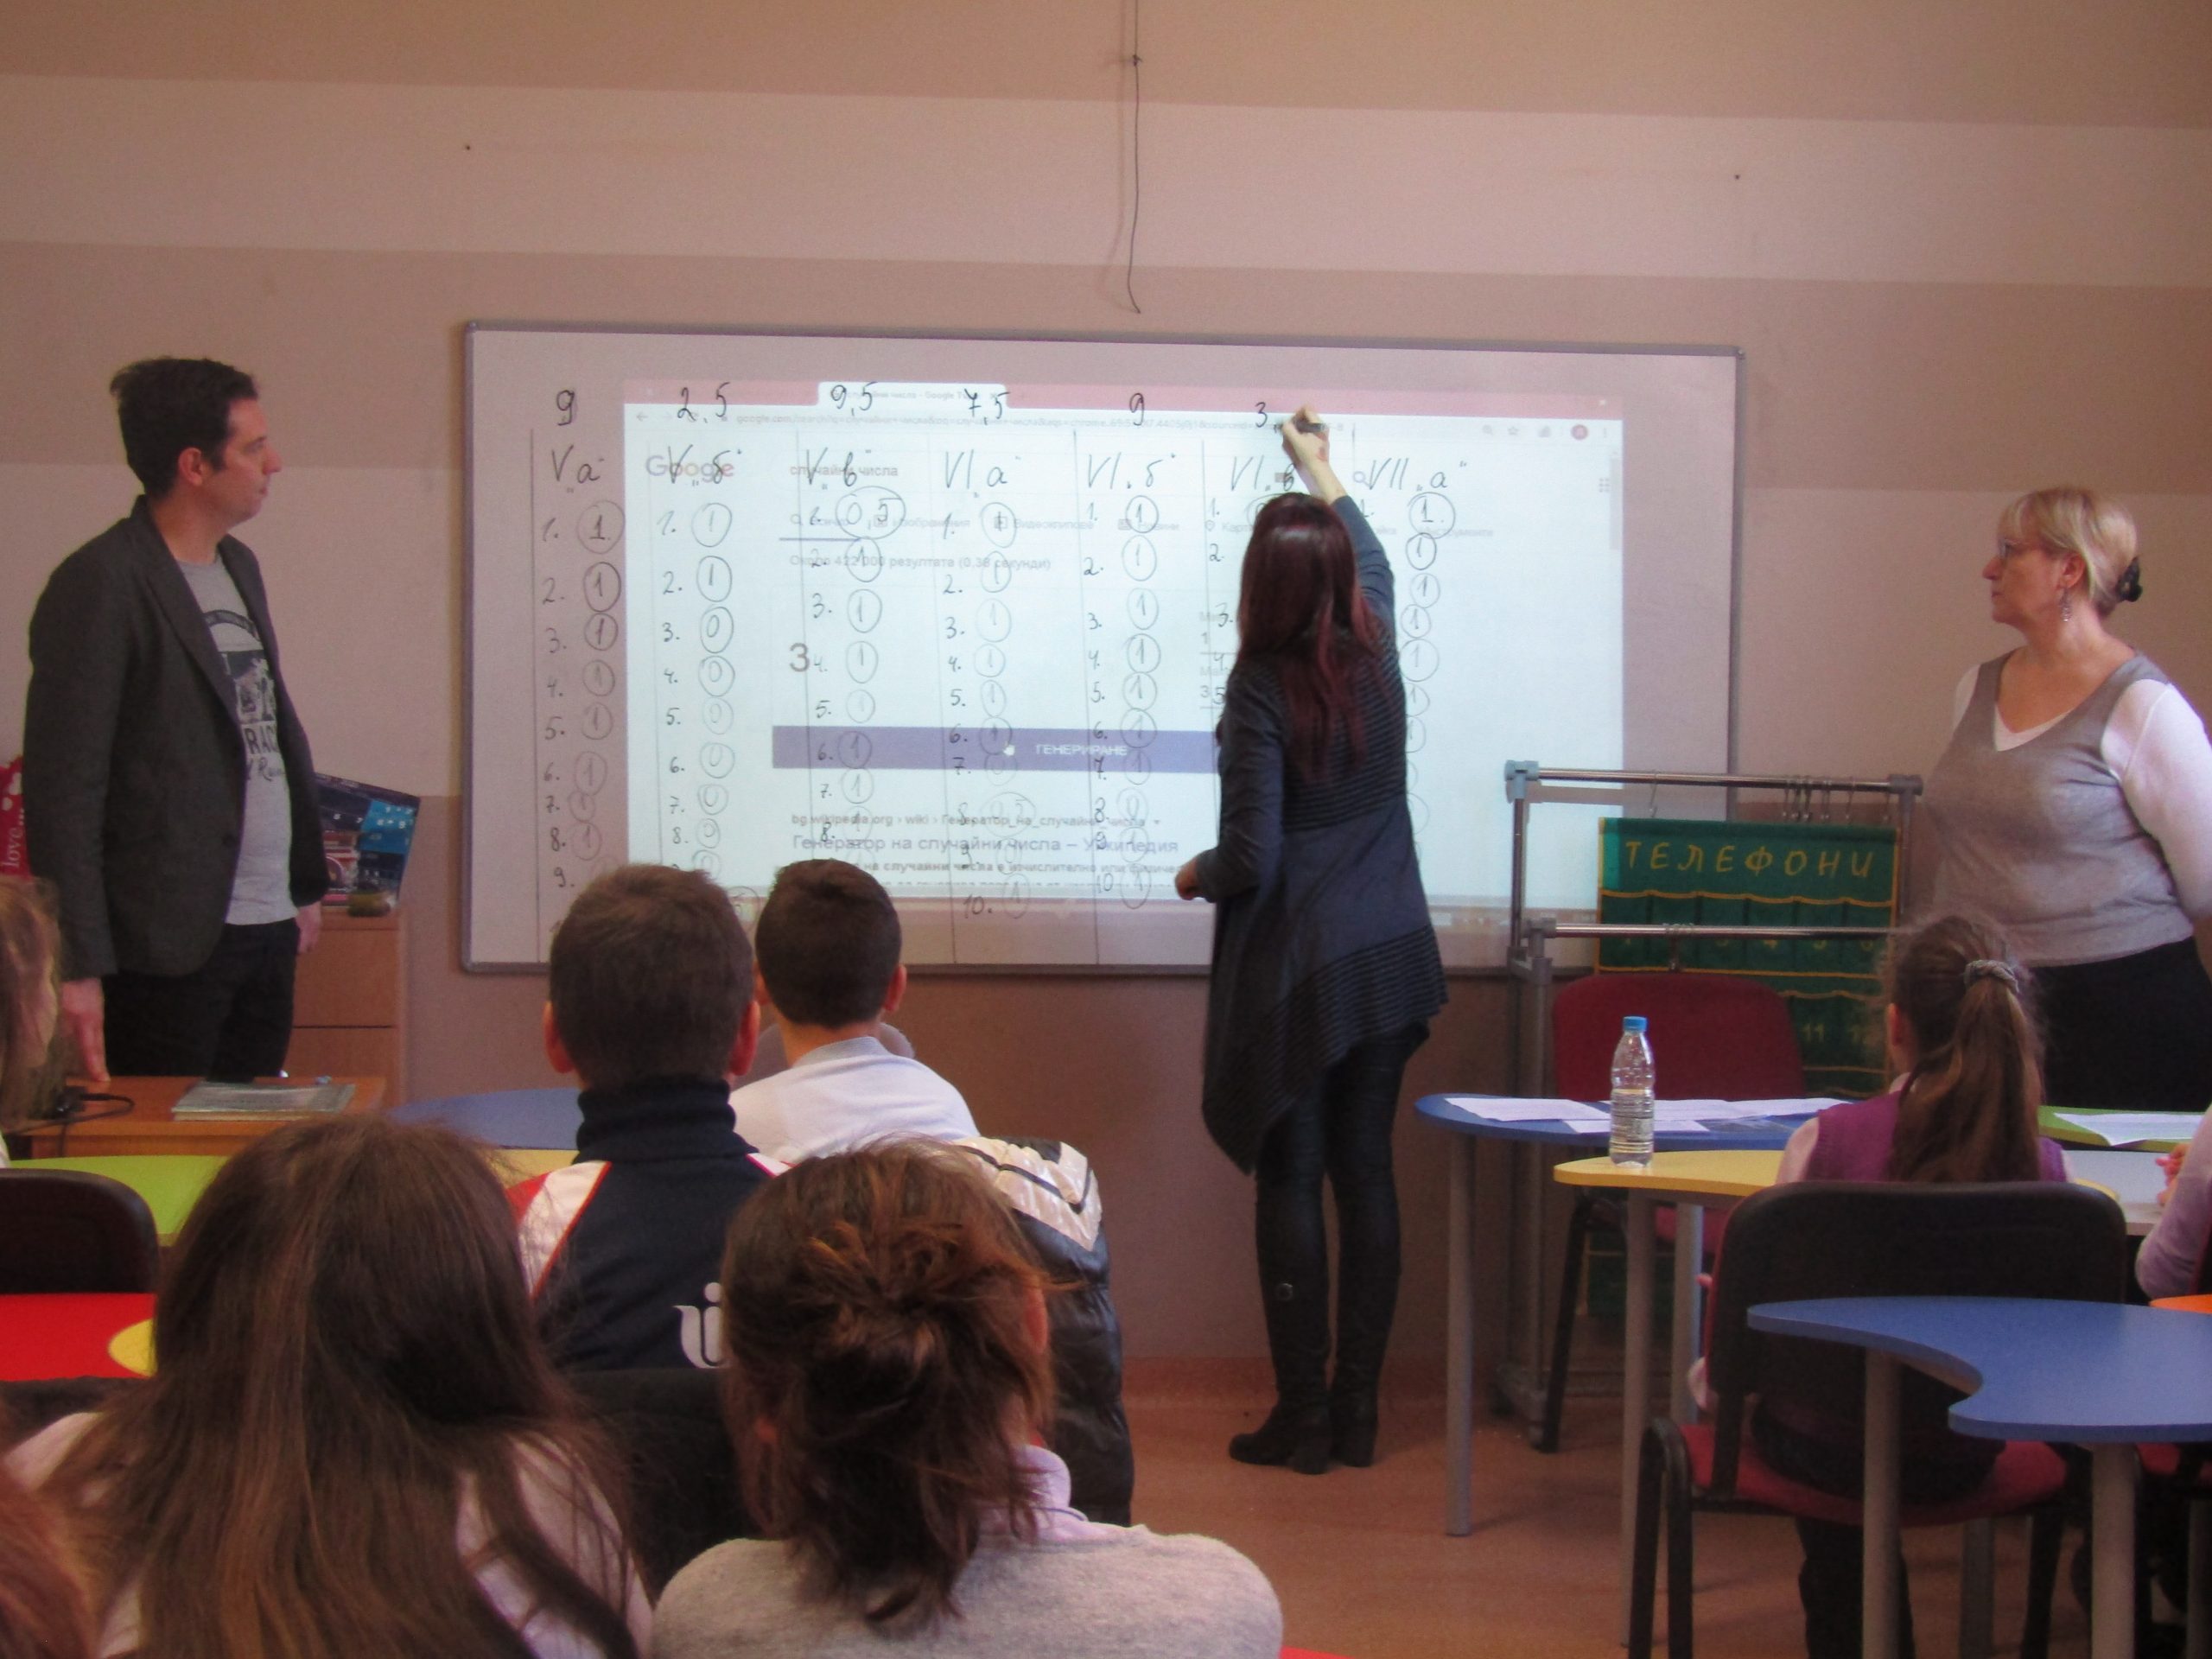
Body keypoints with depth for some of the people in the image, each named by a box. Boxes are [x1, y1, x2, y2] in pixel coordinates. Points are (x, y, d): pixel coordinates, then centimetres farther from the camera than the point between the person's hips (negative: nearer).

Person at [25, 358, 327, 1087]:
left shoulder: (238, 567, 15)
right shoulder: (99, 586, -12)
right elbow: (64, 787, -15)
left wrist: (306, 883, 22)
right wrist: (78, 965, -18)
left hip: (266, 931, 8)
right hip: (170, 944, -8)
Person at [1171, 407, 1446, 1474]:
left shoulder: (1263, 687, -15)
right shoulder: (1375, 655, 3)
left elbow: (1252, 856, -18)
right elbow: (1374, 563, 28)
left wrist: (1196, 876, 4)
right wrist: (1322, 470, 41)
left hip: (1295, 967, -6)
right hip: (1389, 958, 6)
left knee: (1289, 1181, 1)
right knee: (1366, 1173, 8)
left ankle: (1303, 1414, 4)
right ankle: (1356, 1408, 13)